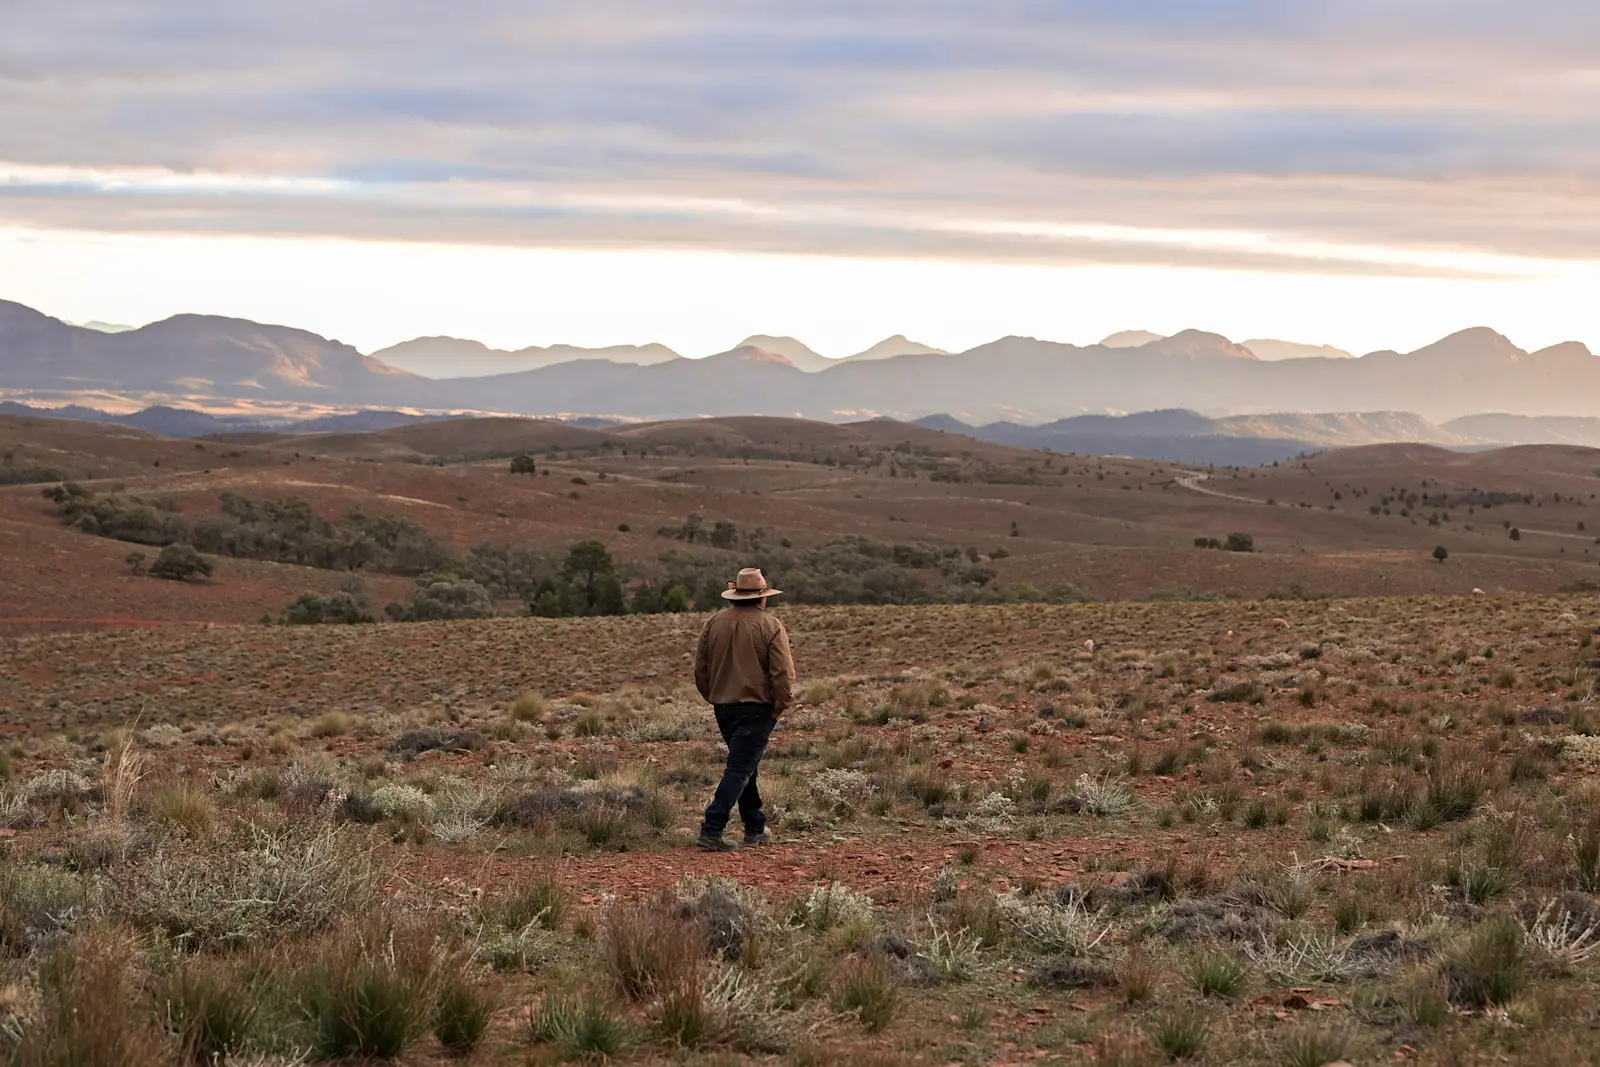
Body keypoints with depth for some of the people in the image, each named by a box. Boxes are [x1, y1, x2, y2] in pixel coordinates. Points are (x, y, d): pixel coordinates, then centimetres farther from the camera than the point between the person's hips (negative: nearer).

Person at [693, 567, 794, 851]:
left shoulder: (715, 622, 6)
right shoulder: (771, 626, -9)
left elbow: (700, 668, 11)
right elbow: (783, 672, -14)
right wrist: (781, 705, -3)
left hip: (724, 707, 6)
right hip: (757, 708, -6)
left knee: (745, 765, 20)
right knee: (739, 769, -6)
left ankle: (755, 828, 27)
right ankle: (711, 830, -15)